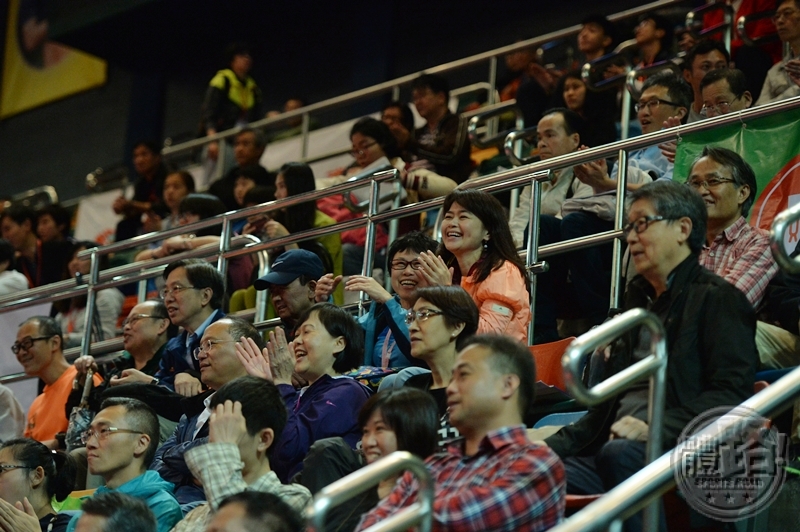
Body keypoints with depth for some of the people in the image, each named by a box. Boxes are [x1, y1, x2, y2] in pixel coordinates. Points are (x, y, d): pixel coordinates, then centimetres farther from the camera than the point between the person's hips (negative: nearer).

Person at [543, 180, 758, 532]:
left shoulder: (718, 299, 3)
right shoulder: (639, 299, 28)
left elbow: (731, 394, -10)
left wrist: (656, 427, -23)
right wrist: (554, 445, 13)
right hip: (611, 447, 7)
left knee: (619, 454, -39)